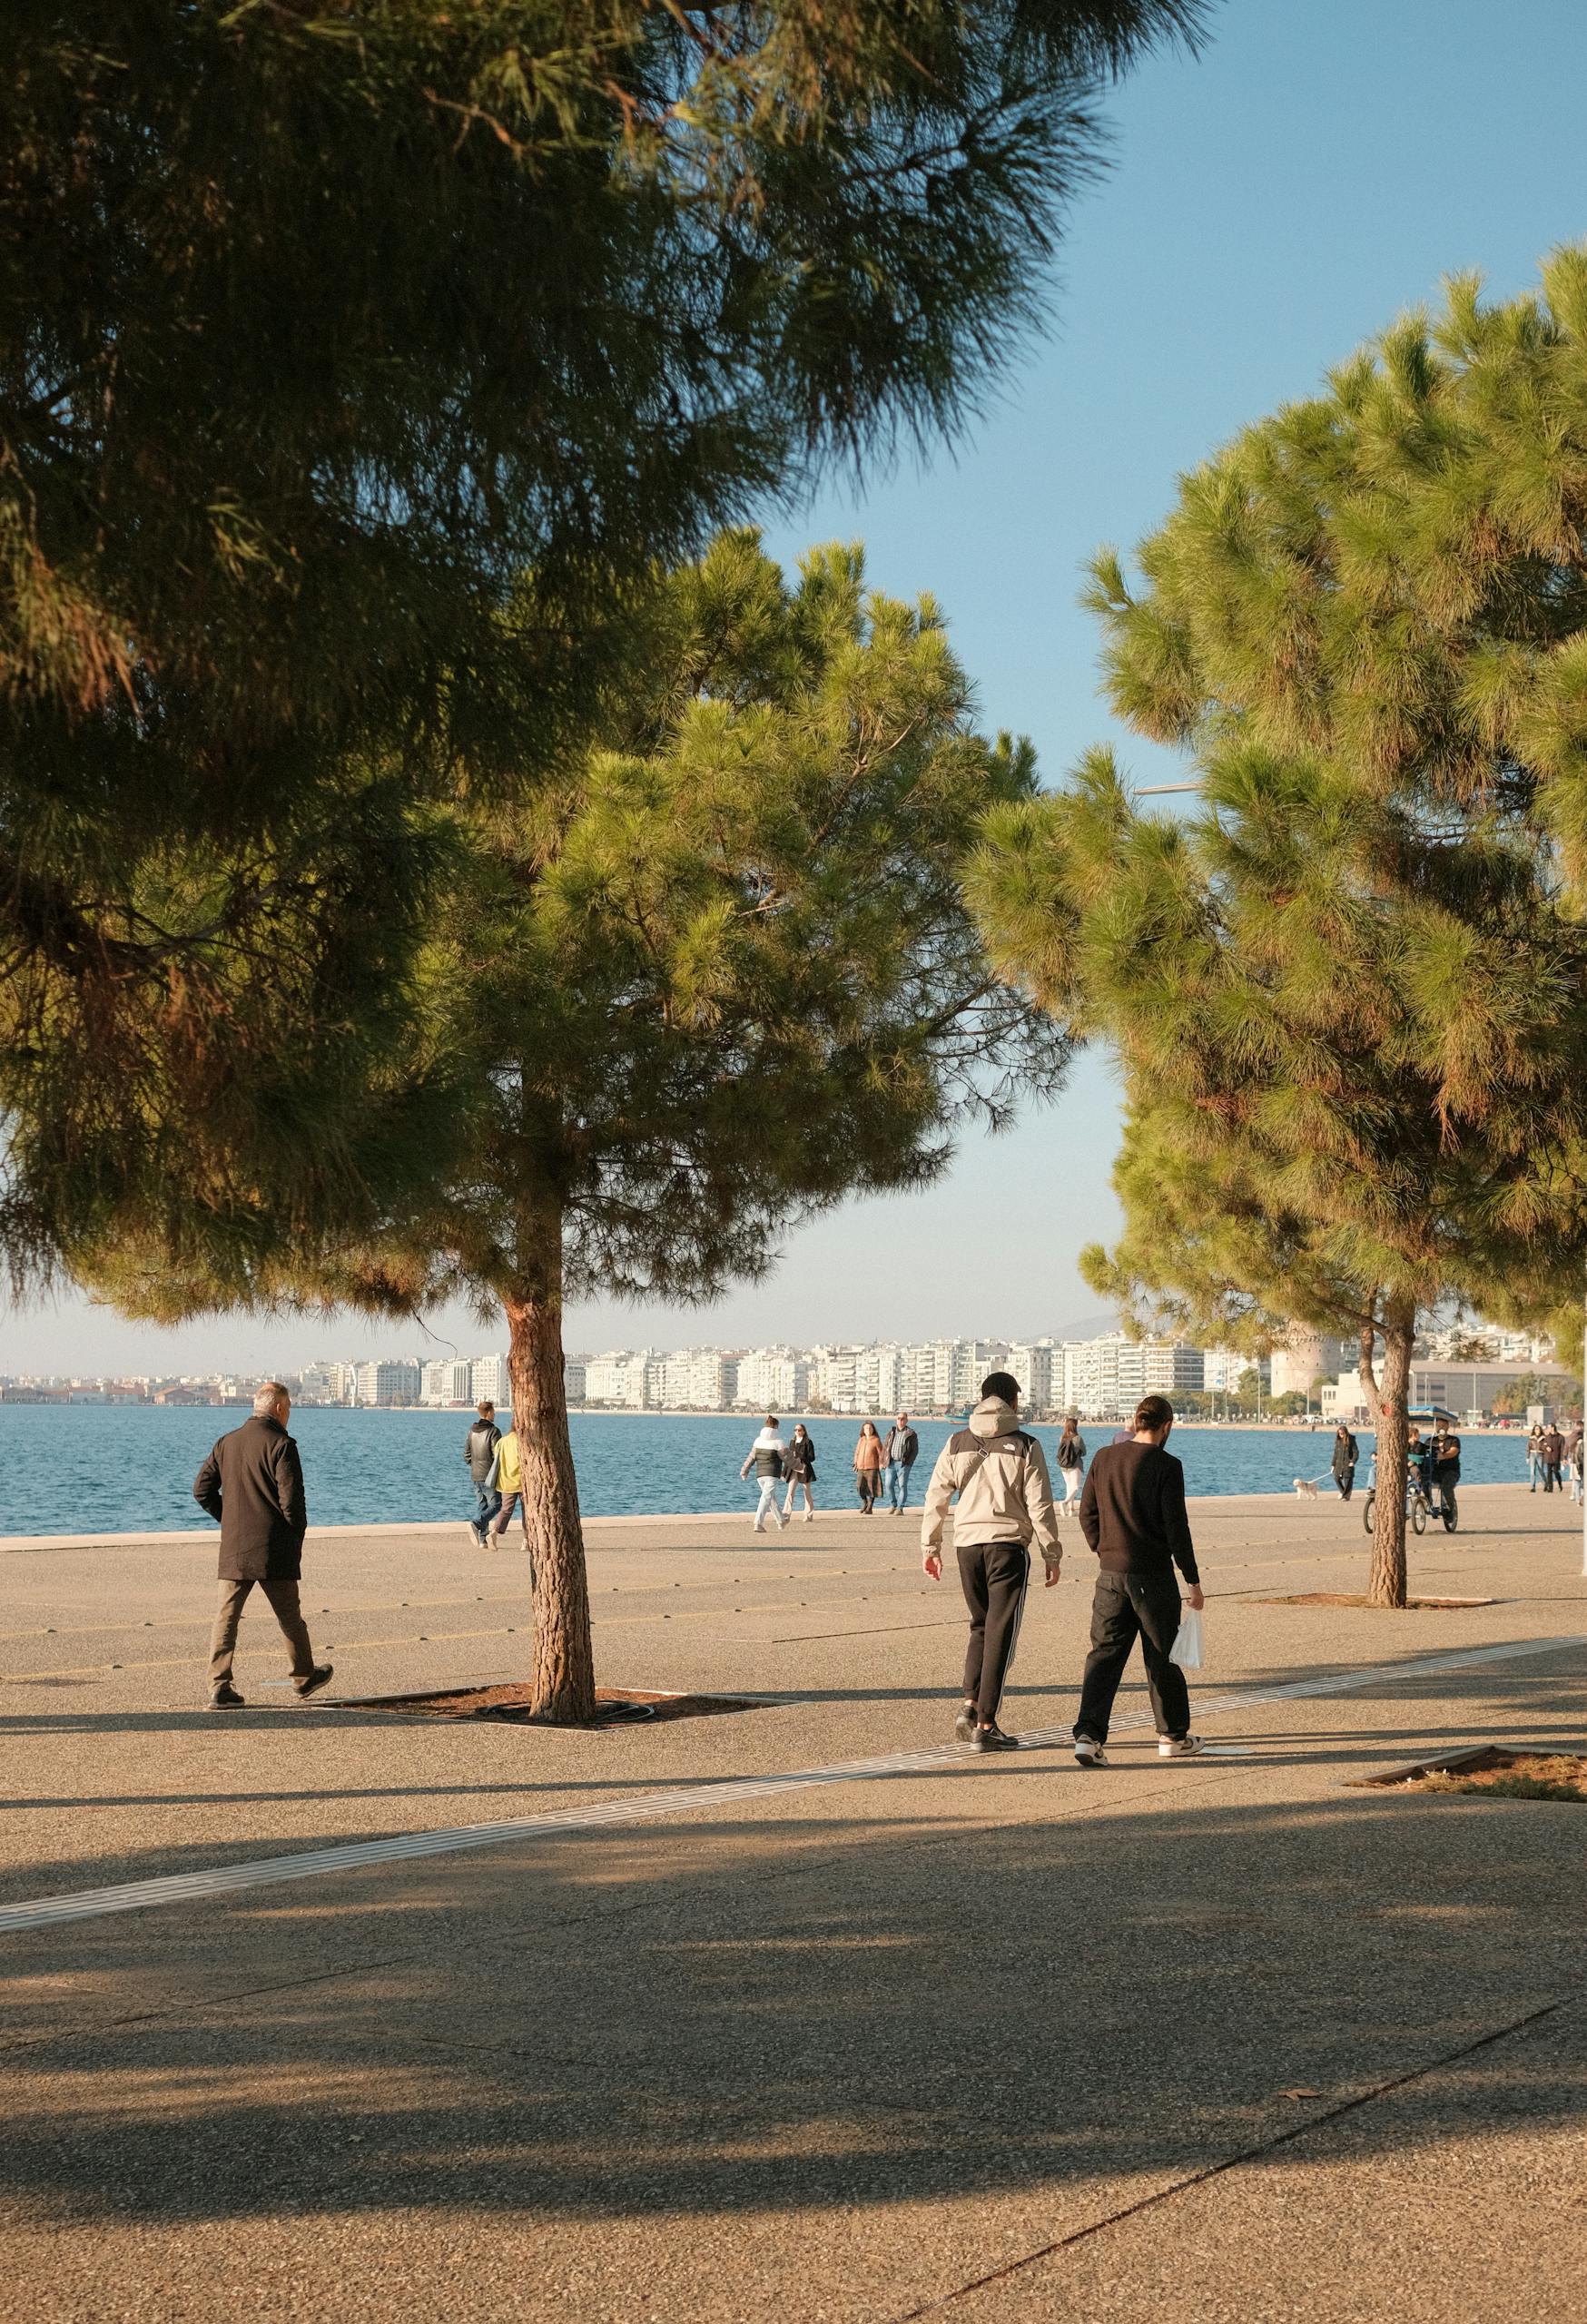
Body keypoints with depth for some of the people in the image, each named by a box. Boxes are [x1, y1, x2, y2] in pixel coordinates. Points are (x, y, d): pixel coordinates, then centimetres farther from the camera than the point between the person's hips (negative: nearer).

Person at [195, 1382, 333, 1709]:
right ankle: (305, 1677, 27)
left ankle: (219, 1688, -7)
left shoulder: (227, 1443, 8)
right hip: (273, 1548, -4)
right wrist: (297, 1536, 0)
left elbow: (201, 1490, 10)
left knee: (226, 1616, 1)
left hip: (233, 1548, 4)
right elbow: (291, 1499, -15)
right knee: (289, 1615, 12)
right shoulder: (281, 1445, -10)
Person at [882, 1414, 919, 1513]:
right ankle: (893, 1505, 17)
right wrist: (883, 1461, 9)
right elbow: (885, 1447, 17)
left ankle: (900, 1508, -2)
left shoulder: (911, 1434, 2)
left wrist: (909, 1462, -9)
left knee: (902, 1486, -5)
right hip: (891, 1463, 4)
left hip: (903, 1464, -4)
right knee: (889, 1485, 0)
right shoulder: (891, 1432, 14)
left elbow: (915, 1450, 1)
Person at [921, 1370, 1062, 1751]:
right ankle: (985, 1724, -2)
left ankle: (970, 1705, 4)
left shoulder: (957, 1444, 7)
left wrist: (930, 1546, 14)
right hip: (1008, 1544, -4)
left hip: (967, 1544, 4)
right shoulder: (1024, 1447, -3)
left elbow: (935, 1498, 7)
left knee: (981, 1627, 20)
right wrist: (1051, 1554, 1)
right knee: (1000, 1634, 1)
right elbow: (1040, 1506, -6)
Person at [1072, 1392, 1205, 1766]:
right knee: (1162, 1657, 10)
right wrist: (1193, 1581, -6)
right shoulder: (1165, 1466, -11)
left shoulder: (1104, 1458, 4)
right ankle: (1173, 1736, 22)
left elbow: (1087, 1514, 9)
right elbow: (1176, 1527, -12)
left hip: (1111, 1575, 4)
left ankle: (1088, 1734, -11)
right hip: (1153, 1575, -4)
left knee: (1104, 1654, 4)